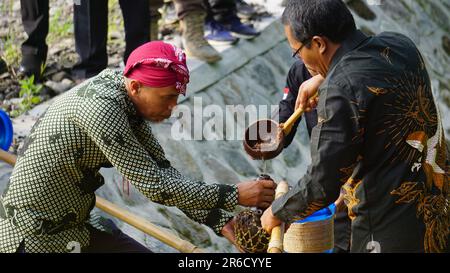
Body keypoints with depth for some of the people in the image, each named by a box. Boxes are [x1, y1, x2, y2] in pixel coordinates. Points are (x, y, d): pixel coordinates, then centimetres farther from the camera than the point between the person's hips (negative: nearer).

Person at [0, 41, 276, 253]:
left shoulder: (126, 97, 0)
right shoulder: (101, 107, -28)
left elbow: (162, 169, 1)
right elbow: (155, 185, -26)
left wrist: (220, 221, -7)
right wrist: (234, 195, -21)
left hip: (74, 222, 9)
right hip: (33, 235, -9)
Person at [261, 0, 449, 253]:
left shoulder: (341, 90, -22)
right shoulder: (401, 45, 1)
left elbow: (322, 186, -19)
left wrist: (277, 212, -2)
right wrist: (321, 81, 26)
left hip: (391, 231, -8)